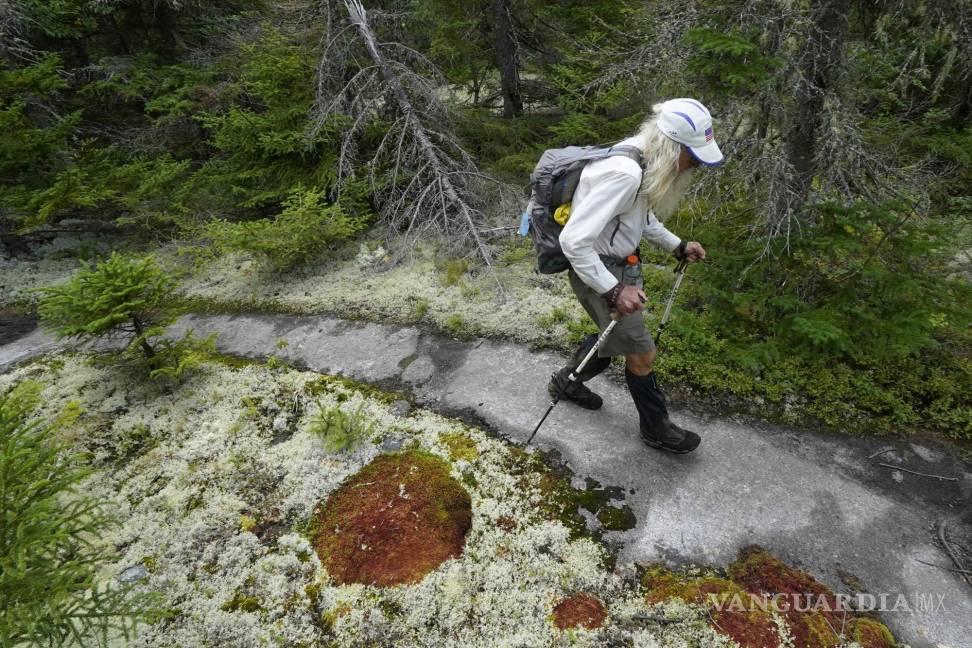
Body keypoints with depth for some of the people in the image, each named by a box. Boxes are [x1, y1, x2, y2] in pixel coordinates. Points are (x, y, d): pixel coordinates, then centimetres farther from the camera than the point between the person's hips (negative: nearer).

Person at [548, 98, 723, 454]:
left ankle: (567, 381, 48)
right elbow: (573, 240, -32)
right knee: (641, 352, 3)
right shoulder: (624, 174, -31)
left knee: (614, 335, 26)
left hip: (616, 262, 10)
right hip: (595, 269, -9)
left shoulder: (645, 161, 0)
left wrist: (677, 245, 10)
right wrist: (613, 291, -28)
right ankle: (656, 427, 26)